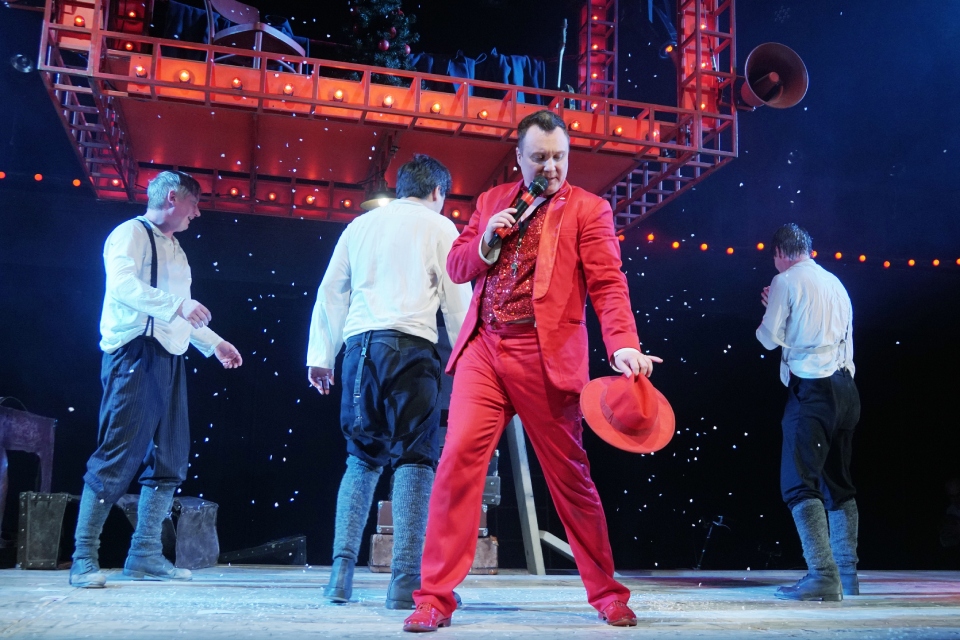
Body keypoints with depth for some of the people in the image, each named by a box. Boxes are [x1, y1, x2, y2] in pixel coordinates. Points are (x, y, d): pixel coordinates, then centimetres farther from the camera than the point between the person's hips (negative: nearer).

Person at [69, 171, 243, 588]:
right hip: (135, 353, -9)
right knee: (119, 456, -10)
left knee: (170, 460, 5)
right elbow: (123, 285, -18)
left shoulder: (174, 248, 24)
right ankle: (84, 557, -3)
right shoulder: (131, 233, -1)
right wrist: (178, 305, -24)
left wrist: (214, 343, 29)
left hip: (168, 358, 9)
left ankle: (146, 555, 10)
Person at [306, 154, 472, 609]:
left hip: (359, 345, 4)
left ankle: (341, 573, 5)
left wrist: (320, 355, 16)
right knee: (415, 459, -2)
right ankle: (405, 580, -9)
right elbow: (457, 300, 3)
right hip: (410, 345, -4)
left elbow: (331, 292, 16)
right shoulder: (438, 227, 9)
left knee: (362, 458, 12)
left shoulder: (360, 225, 21)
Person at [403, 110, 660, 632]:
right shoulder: (492, 201, 17)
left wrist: (624, 346, -22)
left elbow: (608, 284, -6)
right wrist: (484, 244, -3)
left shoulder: (588, 209, 3)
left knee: (569, 476, 5)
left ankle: (607, 594, 23)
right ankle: (436, 595, 0)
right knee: (458, 459, -9)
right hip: (483, 350, 3)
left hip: (547, 358, -3)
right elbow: (456, 264, 19)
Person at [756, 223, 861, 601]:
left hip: (811, 388, -8)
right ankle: (847, 577, 16)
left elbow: (770, 338, -3)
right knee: (839, 484, 14)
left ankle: (823, 577, -18)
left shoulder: (786, 281, -3)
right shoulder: (835, 283, 18)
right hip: (845, 388, 8)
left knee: (800, 484, -9)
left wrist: (769, 314, 17)